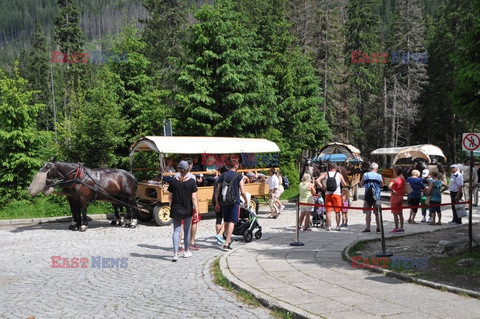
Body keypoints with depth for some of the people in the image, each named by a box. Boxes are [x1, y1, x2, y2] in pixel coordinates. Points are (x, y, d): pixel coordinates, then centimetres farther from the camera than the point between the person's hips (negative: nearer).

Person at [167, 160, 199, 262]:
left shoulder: (173, 181, -3)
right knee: (187, 230, 15)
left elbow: (170, 197, 3)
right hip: (188, 210, -1)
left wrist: (171, 207, 17)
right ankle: (186, 251, 28)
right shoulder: (191, 181, -9)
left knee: (176, 231, 4)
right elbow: (194, 198, -10)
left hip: (175, 210, 1)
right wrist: (196, 210, -5)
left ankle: (175, 253, -8)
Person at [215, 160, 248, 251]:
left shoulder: (222, 176, 6)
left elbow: (217, 191, 5)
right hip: (234, 201, -4)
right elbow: (242, 192, -8)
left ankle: (228, 239, 34)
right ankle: (226, 244, -11)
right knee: (231, 222, -3)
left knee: (226, 221, 18)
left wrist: (217, 202, 13)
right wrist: (246, 201, 7)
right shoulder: (239, 176, -4)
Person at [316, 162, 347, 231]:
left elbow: (317, 180, -9)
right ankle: (338, 226, 11)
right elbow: (344, 185, 6)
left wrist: (322, 187, -4)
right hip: (337, 194, 0)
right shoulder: (339, 175, 3)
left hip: (328, 194, 0)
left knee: (328, 211, 3)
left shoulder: (325, 174, 4)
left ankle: (328, 226, 0)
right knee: (337, 211, 9)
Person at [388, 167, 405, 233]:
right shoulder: (402, 179, 3)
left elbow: (389, 186, -31)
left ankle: (396, 228, -1)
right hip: (401, 197, 7)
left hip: (395, 196, -7)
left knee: (395, 214, -2)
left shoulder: (395, 179, -18)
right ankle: (401, 228, 19)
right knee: (400, 213, 13)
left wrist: (393, 191, -20)